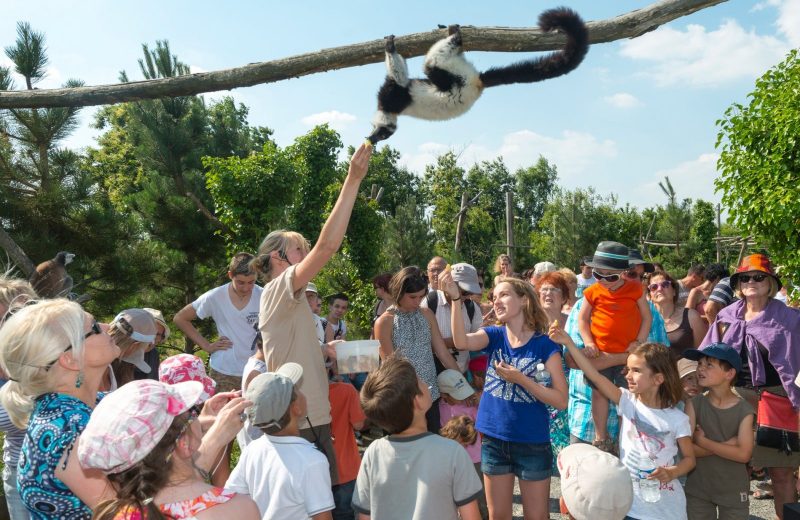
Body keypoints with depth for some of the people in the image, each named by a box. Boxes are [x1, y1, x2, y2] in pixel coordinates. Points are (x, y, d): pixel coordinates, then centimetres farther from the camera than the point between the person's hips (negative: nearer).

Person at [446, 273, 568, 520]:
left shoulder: (545, 345, -11)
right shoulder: (494, 336, -2)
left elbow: (561, 400, -15)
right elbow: (462, 341, -24)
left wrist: (520, 379, -23)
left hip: (532, 443, -3)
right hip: (494, 439, 3)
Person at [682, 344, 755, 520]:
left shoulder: (744, 410, -11)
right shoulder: (695, 404, -9)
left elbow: (743, 454, -20)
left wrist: (703, 441, -18)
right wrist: (727, 445, -21)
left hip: (734, 491, -1)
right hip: (697, 488, 1)